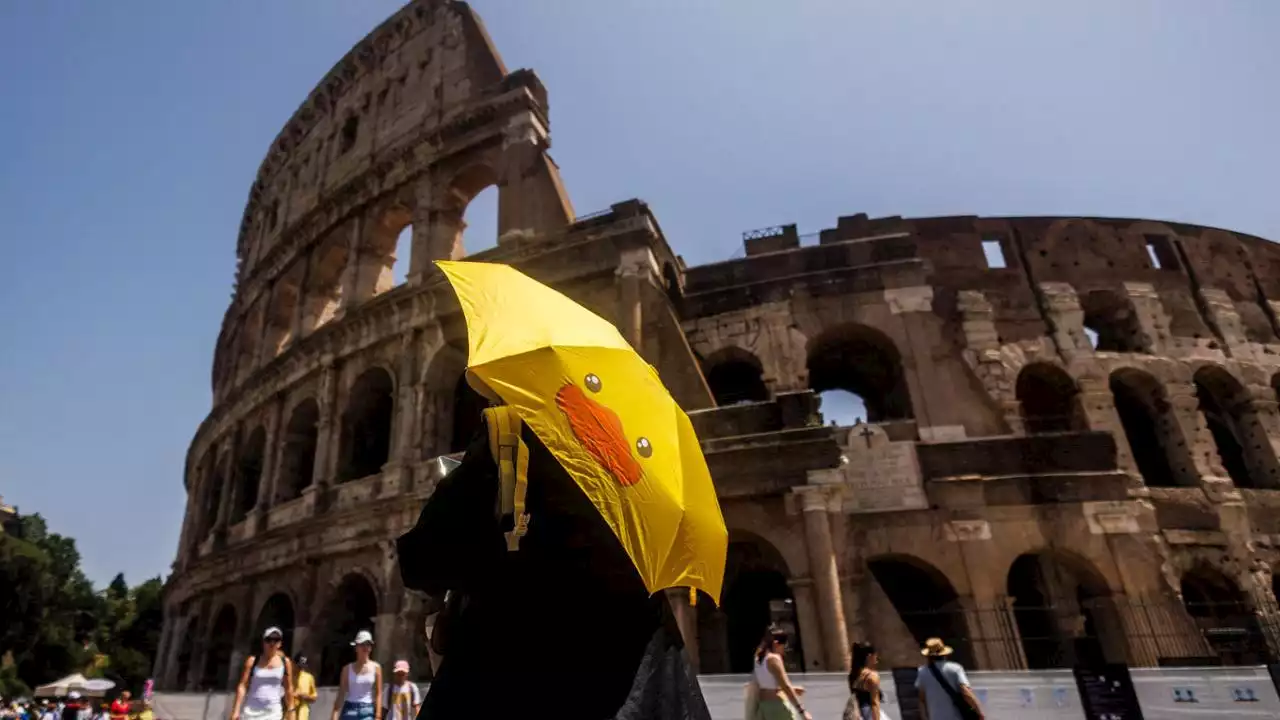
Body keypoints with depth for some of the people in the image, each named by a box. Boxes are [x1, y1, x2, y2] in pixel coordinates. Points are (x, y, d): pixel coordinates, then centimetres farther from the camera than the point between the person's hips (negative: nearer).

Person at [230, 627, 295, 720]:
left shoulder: (285, 662, 3)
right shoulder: (252, 661, 1)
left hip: (273, 712, 0)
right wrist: (236, 710, -8)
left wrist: (290, 710, 4)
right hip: (252, 711, 0)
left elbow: (289, 688, 6)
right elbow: (242, 686, -2)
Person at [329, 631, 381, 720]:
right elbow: (341, 694, 4)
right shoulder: (348, 668, 3)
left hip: (367, 710, -1)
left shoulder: (376, 667, 1)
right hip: (349, 709, 1)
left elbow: (378, 694, 1)